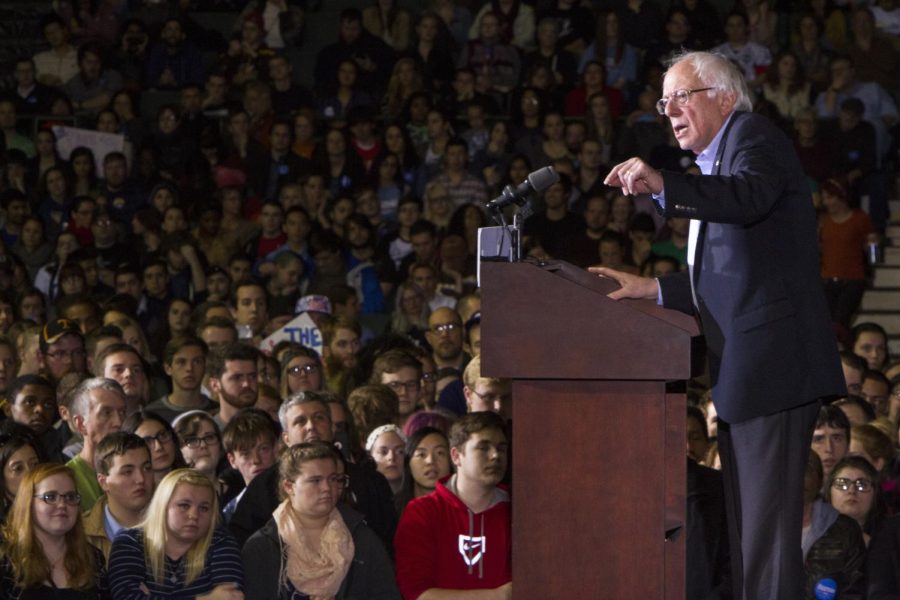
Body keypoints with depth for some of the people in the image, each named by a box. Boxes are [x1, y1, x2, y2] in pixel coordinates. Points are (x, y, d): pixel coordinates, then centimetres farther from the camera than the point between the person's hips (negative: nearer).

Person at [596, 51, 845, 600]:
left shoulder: (754, 137, -3)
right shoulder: (717, 167, 26)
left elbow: (749, 196, -26)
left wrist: (663, 186, -37)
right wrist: (652, 289, 20)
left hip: (771, 360, -11)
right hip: (741, 374, 11)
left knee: (767, 524, -14)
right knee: (746, 527, 12)